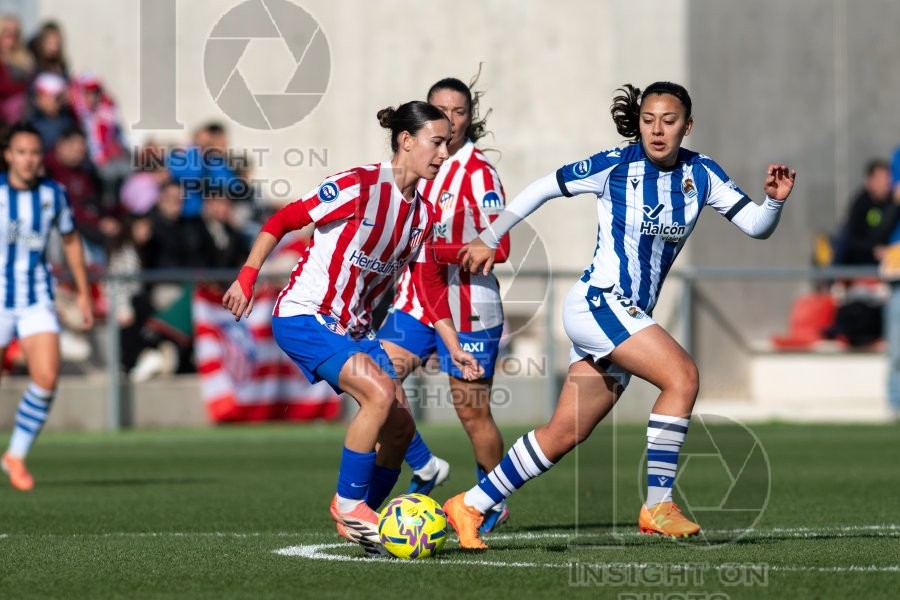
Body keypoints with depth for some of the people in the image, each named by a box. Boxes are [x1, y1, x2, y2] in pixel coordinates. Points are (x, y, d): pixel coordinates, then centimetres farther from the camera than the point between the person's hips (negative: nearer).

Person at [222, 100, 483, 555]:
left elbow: (432, 288, 12)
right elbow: (281, 222, -13)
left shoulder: (422, 215, 6)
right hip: (303, 316, -8)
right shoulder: (359, 186, -17)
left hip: (353, 327, 8)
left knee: (400, 426, 1)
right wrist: (246, 278, -18)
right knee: (379, 393, -26)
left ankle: (360, 518, 19)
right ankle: (348, 505, -11)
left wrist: (455, 349, 6)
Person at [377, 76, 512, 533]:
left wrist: (436, 251, -25)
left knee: (473, 414, 1)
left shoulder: (478, 172, -11)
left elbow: (498, 246, -18)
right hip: (415, 301, 6)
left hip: (467, 309, -6)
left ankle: (494, 503, 23)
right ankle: (425, 468, 9)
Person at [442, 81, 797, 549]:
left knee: (563, 436, 7)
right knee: (682, 375, -25)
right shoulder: (616, 166, -9)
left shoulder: (700, 174, 4)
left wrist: (774, 201, -20)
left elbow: (756, 226, 1)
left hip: (630, 318, 6)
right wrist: (488, 240, 7)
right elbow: (543, 188, 1)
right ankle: (657, 506, -20)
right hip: (597, 302, -6)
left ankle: (469, 506, 18)